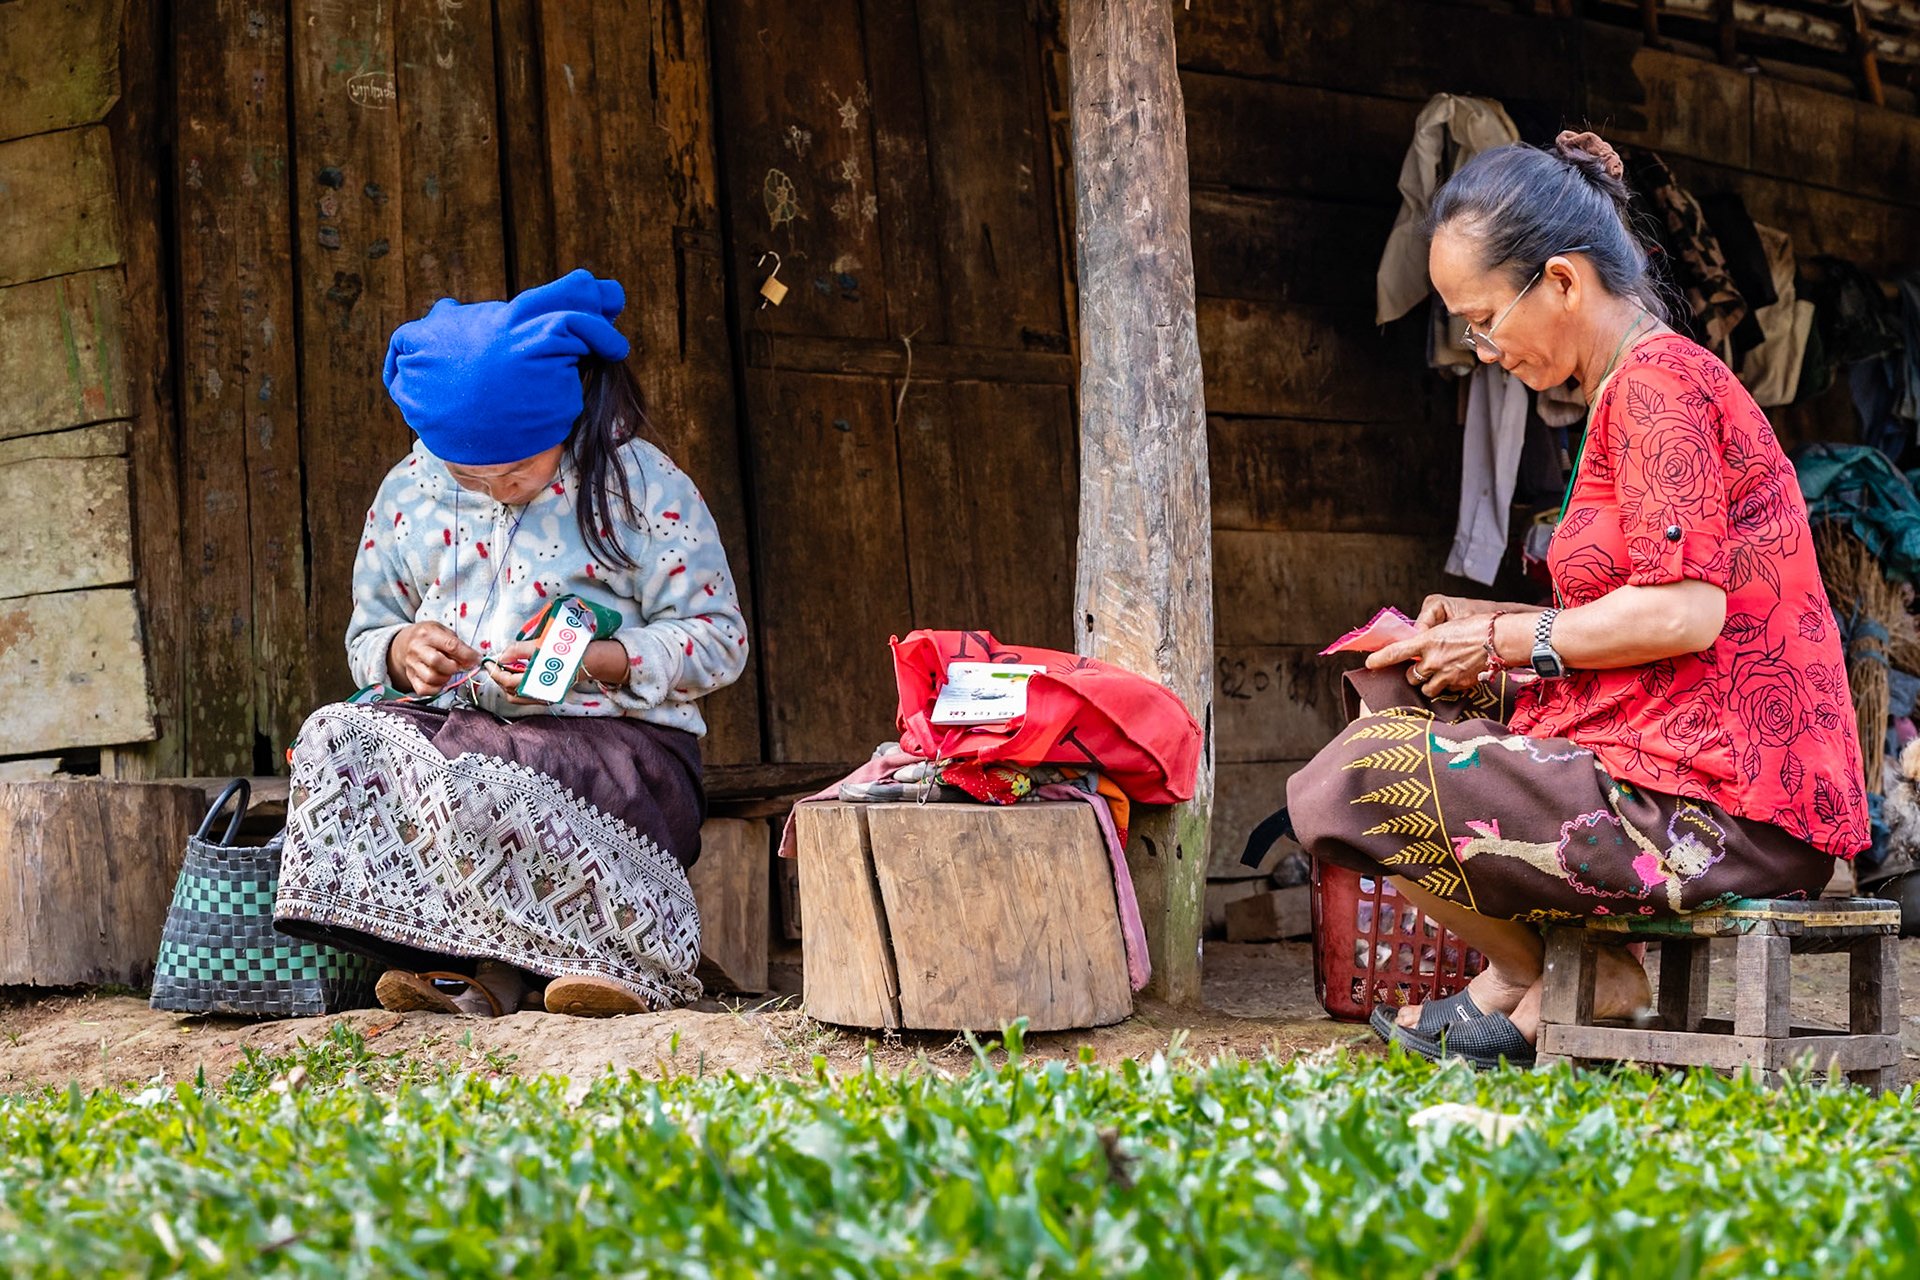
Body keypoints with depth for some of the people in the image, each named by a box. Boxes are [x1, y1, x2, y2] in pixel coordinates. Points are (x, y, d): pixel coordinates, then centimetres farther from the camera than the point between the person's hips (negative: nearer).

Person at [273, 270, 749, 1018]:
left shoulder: (640, 482, -2)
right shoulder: (409, 491, 11)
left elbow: (717, 640, -3)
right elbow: (365, 638, 21)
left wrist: (588, 659, -18)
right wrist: (404, 649, -6)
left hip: (613, 737, -5)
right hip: (449, 723, 5)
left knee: (475, 783, -37)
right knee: (336, 738, -26)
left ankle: (620, 955, -21)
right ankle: (465, 965, -26)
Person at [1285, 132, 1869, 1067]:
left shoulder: (1656, 380, -12)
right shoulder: (1659, 379, 20)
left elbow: (1685, 613, -21)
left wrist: (1509, 639, -9)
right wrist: (1487, 624, 12)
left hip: (1721, 813, -11)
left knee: (1343, 792, -13)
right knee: (1390, 694, 22)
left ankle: (1530, 975, 8)